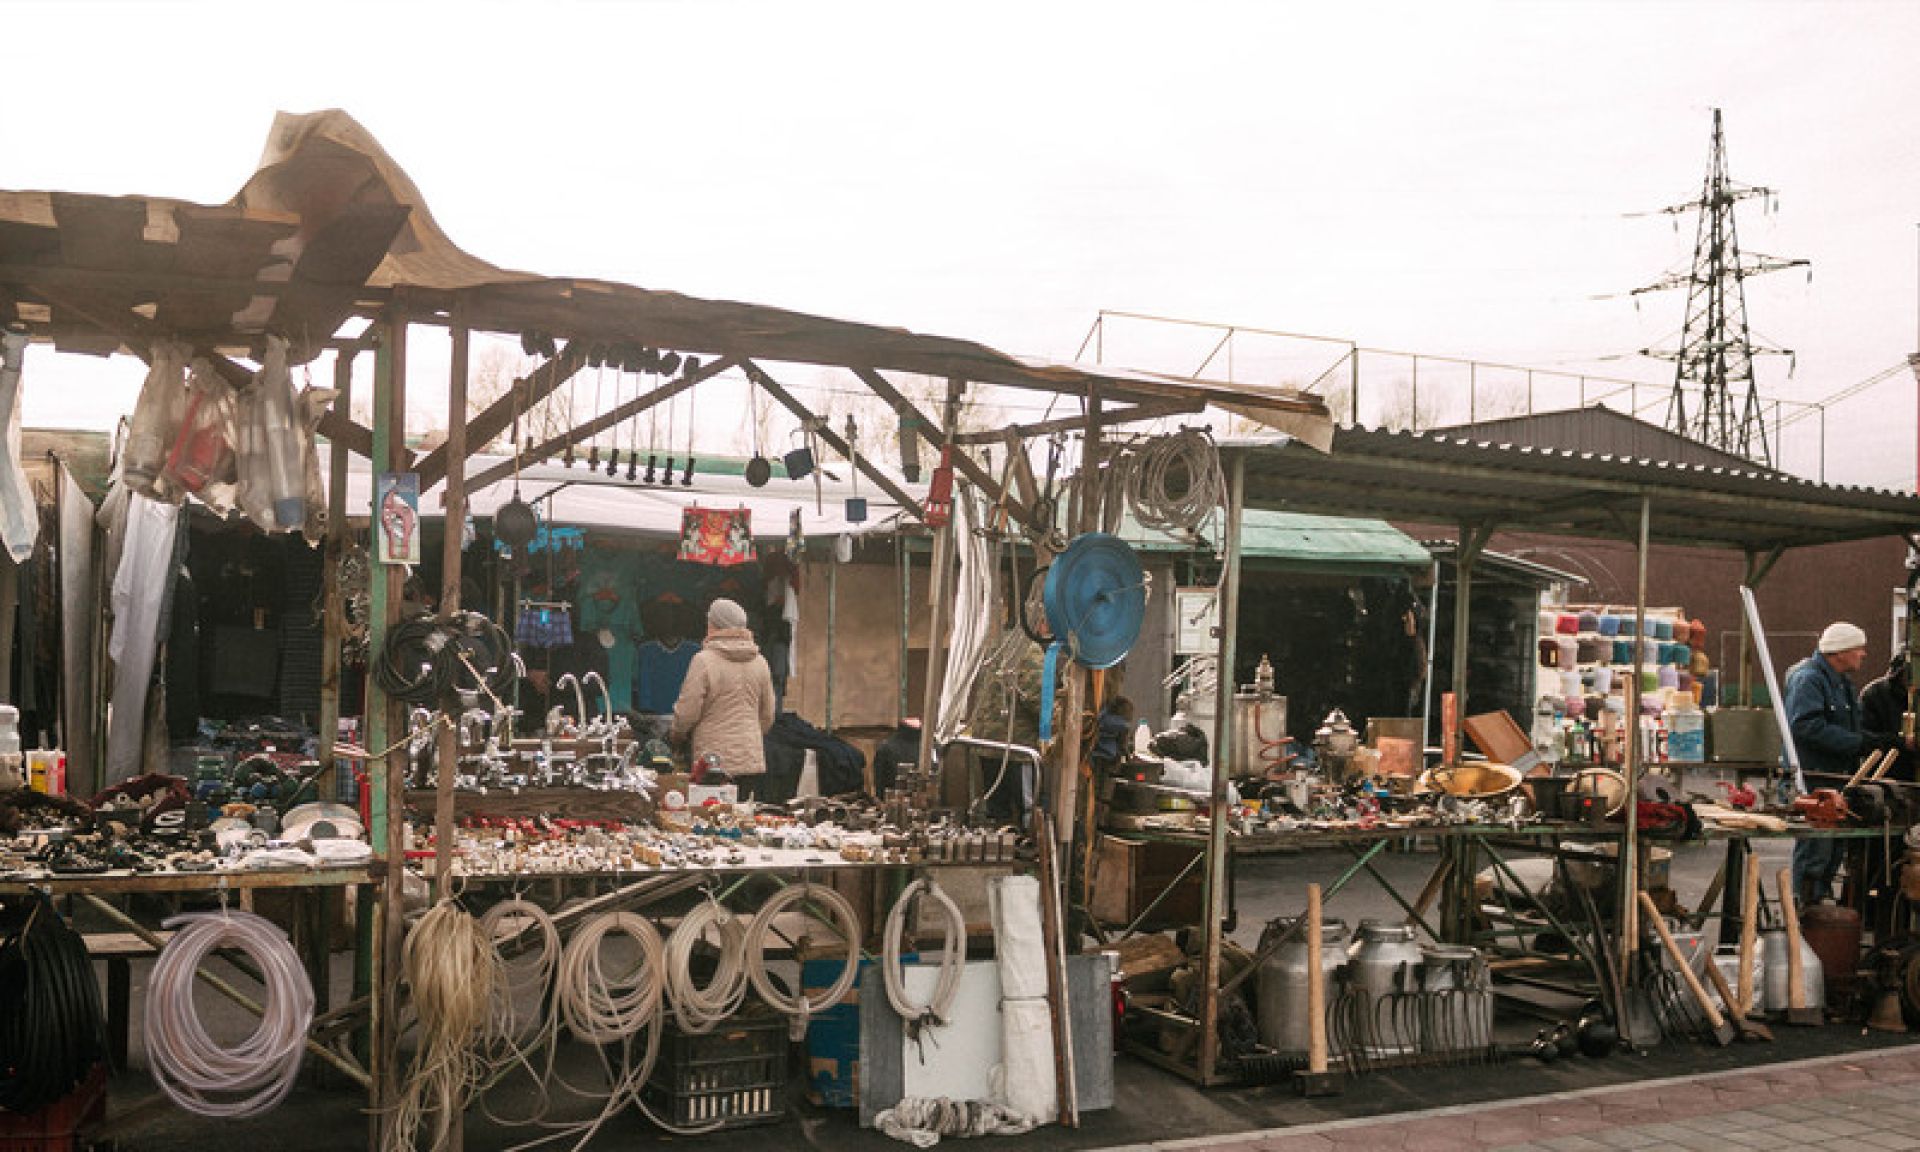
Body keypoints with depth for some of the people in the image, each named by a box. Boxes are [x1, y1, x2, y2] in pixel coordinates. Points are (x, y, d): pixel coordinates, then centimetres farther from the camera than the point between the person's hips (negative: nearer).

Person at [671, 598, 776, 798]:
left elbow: (686, 712, -7)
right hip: (753, 763, 5)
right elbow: (767, 716, 16)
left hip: (715, 762, -5)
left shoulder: (704, 660, -9)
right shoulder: (760, 662, 8)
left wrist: (677, 736, 13)